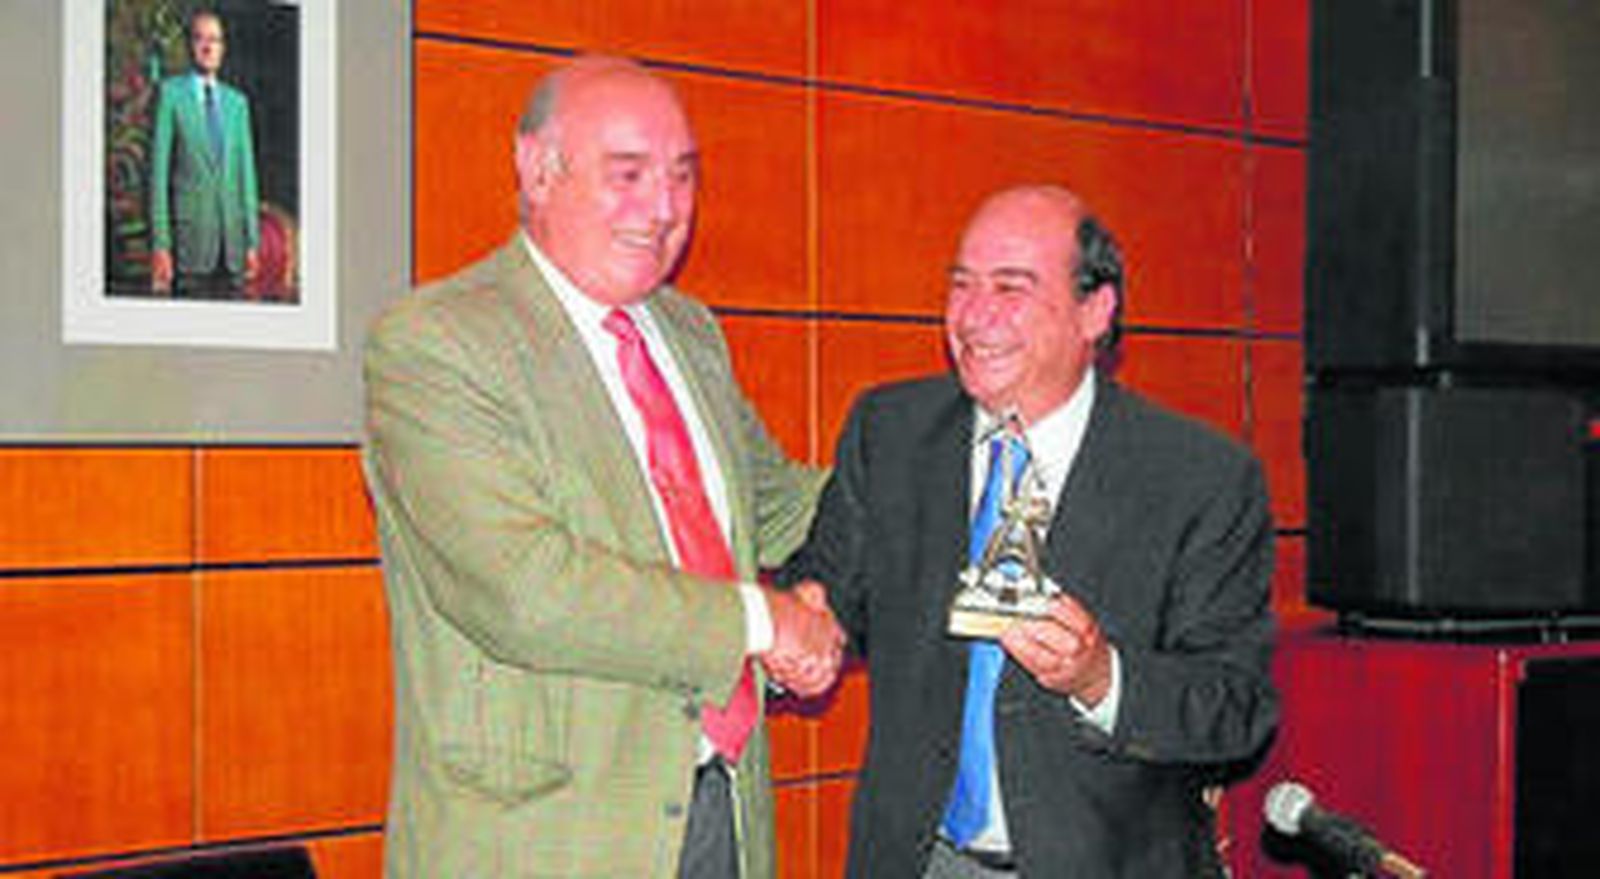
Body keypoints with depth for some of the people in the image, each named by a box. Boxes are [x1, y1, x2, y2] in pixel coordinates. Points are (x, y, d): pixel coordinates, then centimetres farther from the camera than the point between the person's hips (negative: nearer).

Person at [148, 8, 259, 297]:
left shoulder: (237, 101, 15)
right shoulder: (171, 92, 2)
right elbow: (159, 168, -3)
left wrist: (252, 240, 8)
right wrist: (160, 243, -10)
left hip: (232, 234, 4)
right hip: (190, 229, -4)